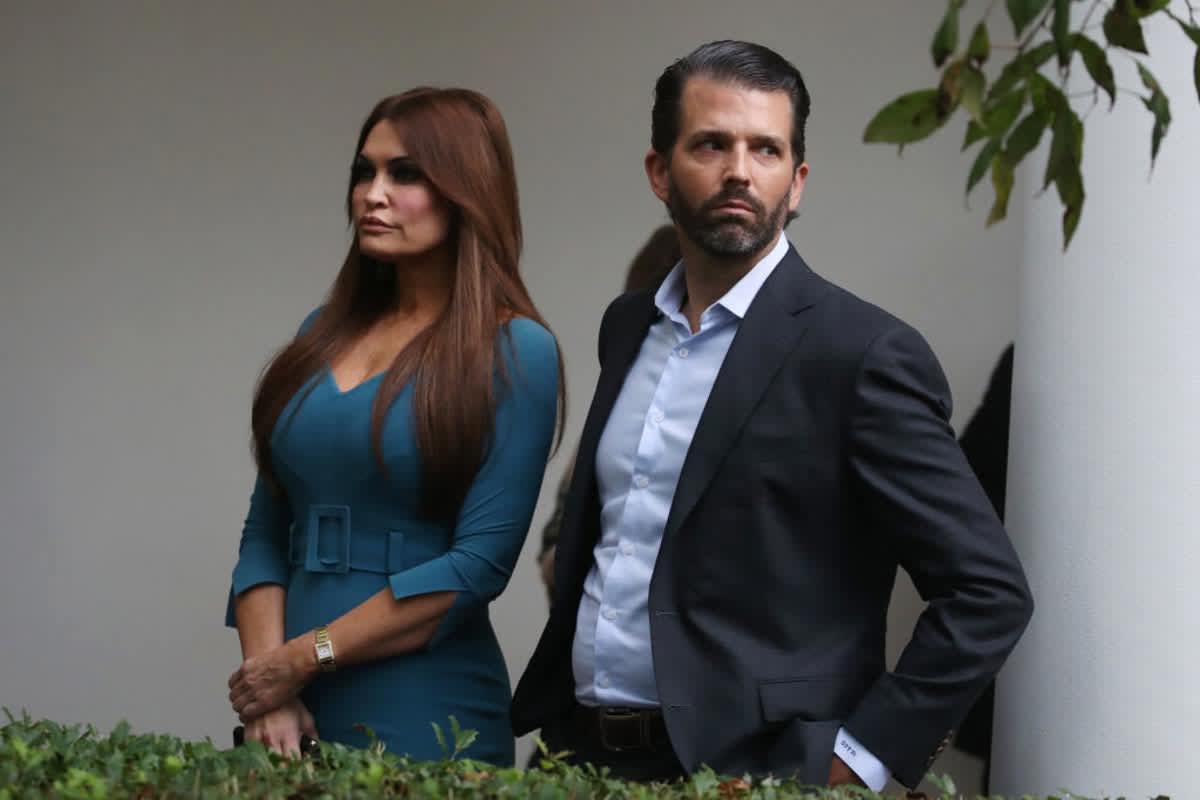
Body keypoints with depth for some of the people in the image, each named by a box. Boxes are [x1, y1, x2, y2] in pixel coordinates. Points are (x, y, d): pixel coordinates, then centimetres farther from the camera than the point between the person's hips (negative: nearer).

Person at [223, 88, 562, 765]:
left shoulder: (515, 351, -7)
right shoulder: (326, 333, 10)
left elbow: (480, 561, -13)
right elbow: (266, 535, 9)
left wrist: (306, 658, -12)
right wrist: (267, 692, -6)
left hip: (422, 719, -5)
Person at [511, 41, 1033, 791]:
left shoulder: (862, 353, -11)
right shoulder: (627, 328, 9)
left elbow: (989, 592, -12)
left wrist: (858, 761, -14)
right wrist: (558, 714, 9)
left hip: (754, 772, -6)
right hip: (582, 753, 6)